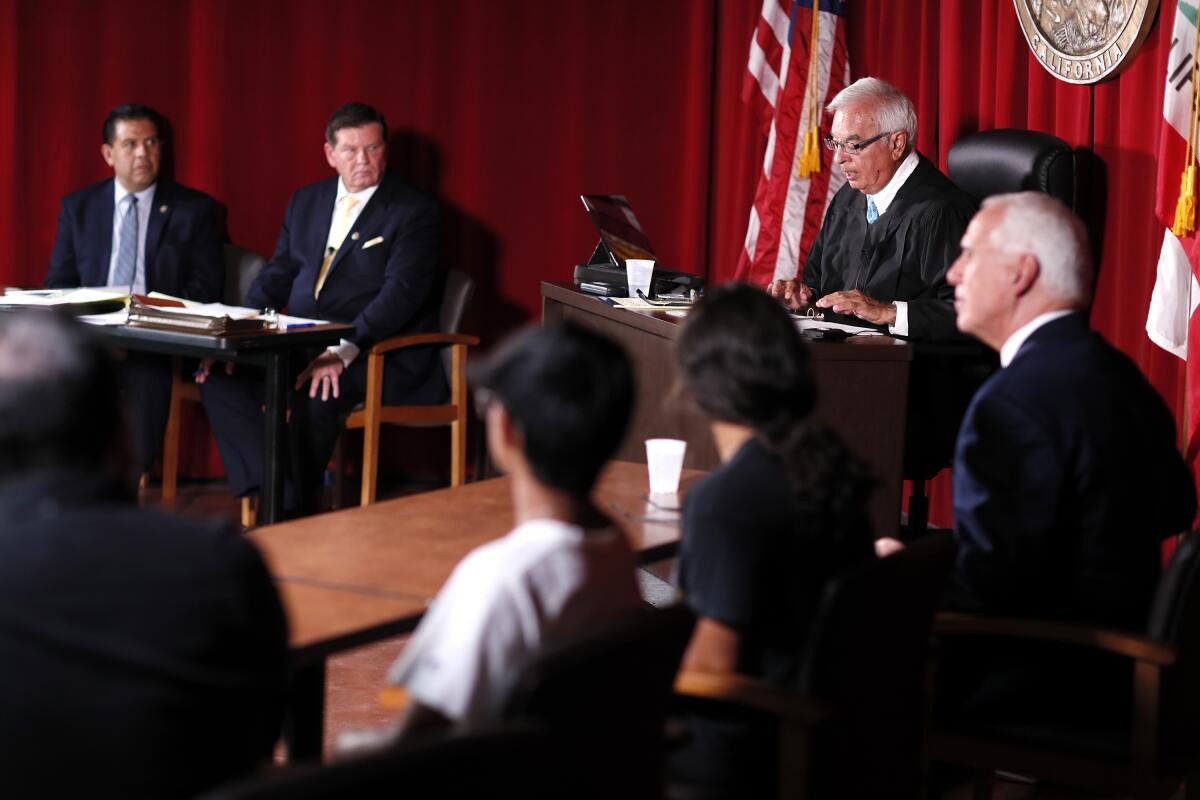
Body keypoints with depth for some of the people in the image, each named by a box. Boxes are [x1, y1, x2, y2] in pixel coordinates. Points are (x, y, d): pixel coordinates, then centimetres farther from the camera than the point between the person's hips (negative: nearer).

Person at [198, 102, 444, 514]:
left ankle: (291, 512, -21)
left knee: (312, 395, -35)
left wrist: (343, 353, -29)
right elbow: (276, 276, 17)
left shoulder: (413, 212, -5)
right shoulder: (306, 202, 16)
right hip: (302, 348, 6)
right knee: (220, 376, -16)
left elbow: (401, 293, -16)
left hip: (376, 358, -6)